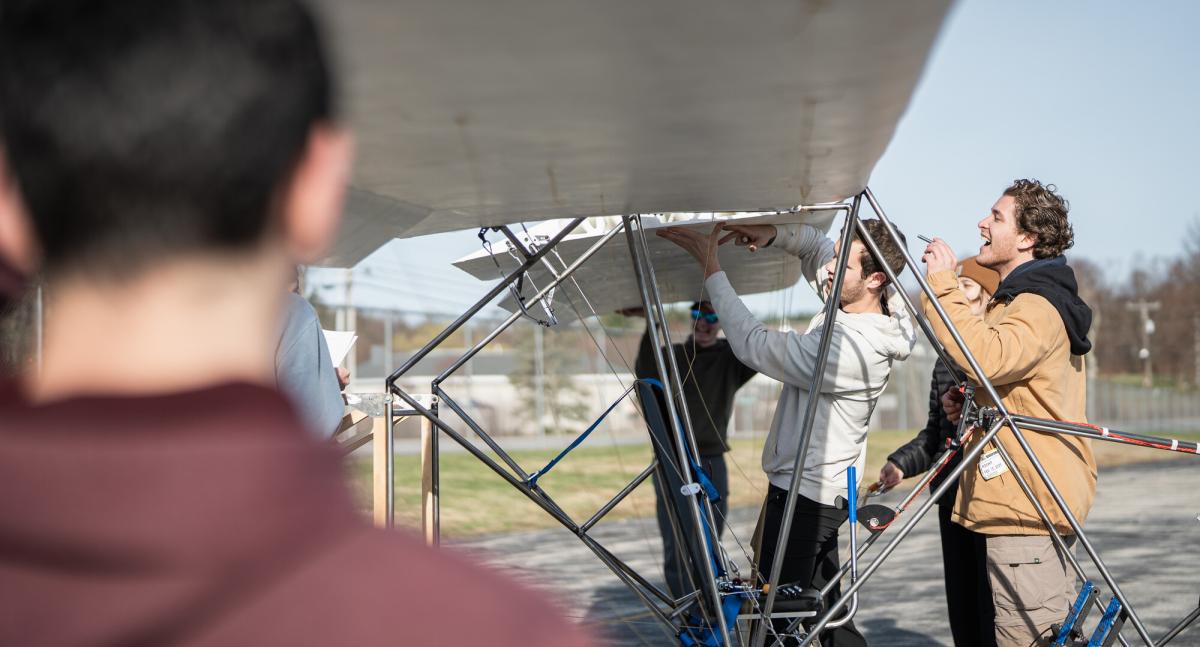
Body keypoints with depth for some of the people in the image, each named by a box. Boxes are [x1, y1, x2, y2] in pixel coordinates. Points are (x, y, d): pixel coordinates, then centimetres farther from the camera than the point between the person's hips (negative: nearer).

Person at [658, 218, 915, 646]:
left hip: (802, 495, -11)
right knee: (826, 611, 19)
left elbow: (753, 345, -24)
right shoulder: (851, 306, 1)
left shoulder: (852, 348, -27)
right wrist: (774, 234, -6)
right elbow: (814, 245, 17)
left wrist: (712, 268, -18)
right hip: (823, 490, 11)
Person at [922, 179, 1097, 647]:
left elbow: (985, 358, -34)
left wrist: (942, 284, -25)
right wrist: (967, 404, 13)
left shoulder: (1038, 306, -14)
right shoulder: (1022, 299, 22)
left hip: (1028, 504, -12)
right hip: (1035, 500, 12)